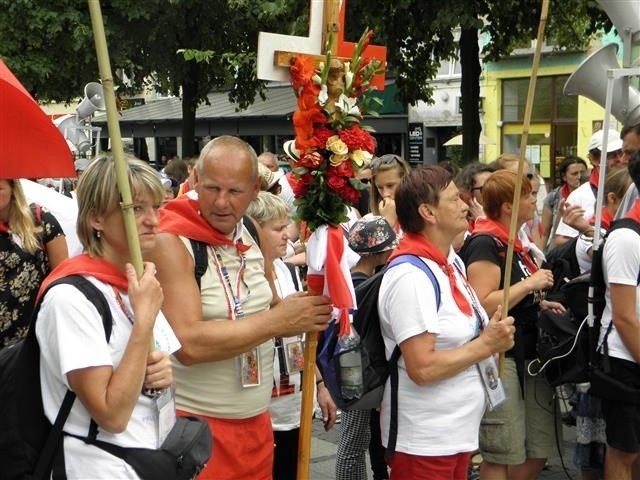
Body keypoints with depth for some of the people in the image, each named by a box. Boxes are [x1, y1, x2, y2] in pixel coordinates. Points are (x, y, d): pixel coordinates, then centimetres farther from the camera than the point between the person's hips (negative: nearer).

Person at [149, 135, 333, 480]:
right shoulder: (171, 242, -16)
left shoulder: (251, 236, 5)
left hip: (256, 422, 7)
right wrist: (278, 321, -20)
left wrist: (301, 313, -4)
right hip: (196, 428, -6)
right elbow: (189, 344, -25)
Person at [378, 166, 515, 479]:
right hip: (423, 441, -9)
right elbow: (423, 368, -27)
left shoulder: (452, 260, 7)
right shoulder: (410, 275, -22)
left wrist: (491, 333, 3)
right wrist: (486, 345, -18)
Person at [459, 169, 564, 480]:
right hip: (500, 358, -10)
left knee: (539, 450, 14)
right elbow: (483, 307, -25)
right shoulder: (485, 244, -16)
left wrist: (540, 303, 10)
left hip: (529, 354, 10)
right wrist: (529, 284, -20)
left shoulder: (514, 242, 13)